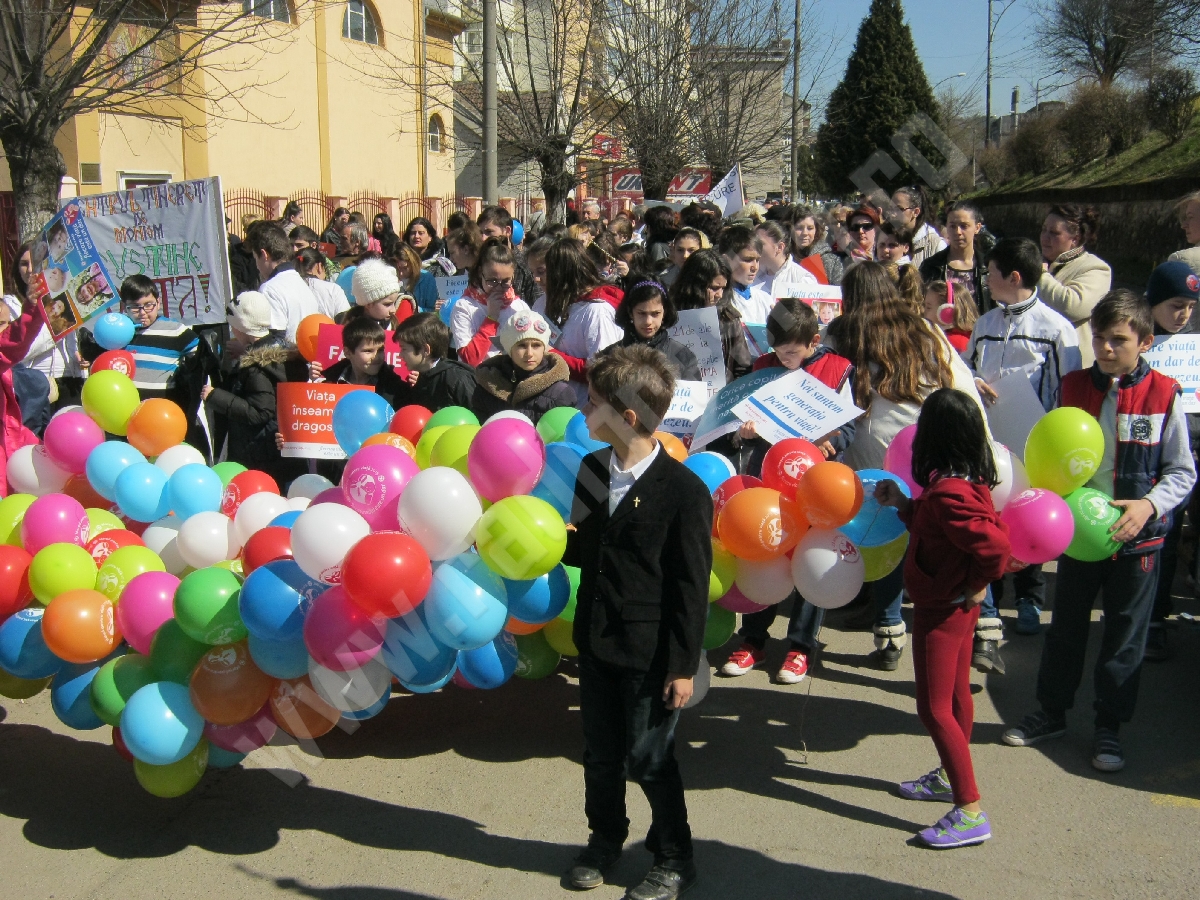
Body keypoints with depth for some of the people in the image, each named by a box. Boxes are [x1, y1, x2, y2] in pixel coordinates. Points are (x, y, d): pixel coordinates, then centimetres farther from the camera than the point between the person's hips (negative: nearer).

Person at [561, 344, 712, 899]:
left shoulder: (684, 490, -18)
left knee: (648, 759, 6)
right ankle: (605, 841, 41)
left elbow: (692, 587, -15)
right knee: (601, 754, 18)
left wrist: (684, 665, -13)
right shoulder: (592, 469, 3)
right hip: (596, 640, 6)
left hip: (650, 654, -6)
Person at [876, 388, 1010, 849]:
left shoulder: (949, 492, -29)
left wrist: (978, 585, -20)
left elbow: (995, 544, -36)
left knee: (935, 709, -2)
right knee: (956, 696, 23)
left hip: (942, 610, -10)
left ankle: (970, 813, 3)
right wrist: (902, 503, 3)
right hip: (953, 605, 10)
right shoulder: (968, 479, 1)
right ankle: (950, 777, 41)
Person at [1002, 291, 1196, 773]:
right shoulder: (1073, 386, 0)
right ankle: (1051, 713, 31)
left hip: (1136, 536, -3)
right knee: (1065, 626, 15)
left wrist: (1150, 504, -20)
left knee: (1125, 637, 9)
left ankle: (1109, 726, 24)